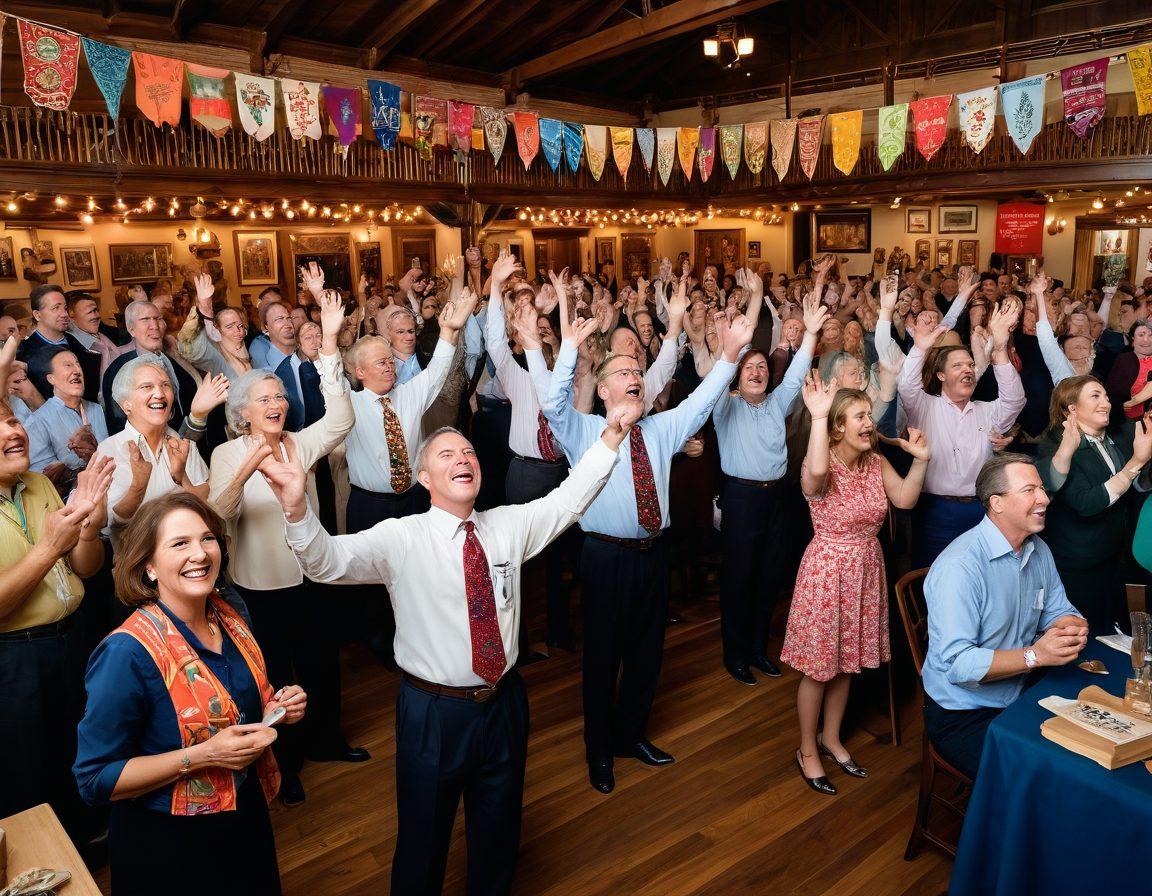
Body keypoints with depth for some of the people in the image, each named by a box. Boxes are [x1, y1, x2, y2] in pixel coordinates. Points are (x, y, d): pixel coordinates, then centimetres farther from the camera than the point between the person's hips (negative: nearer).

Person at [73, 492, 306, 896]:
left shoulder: (231, 610, -7)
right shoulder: (128, 652, -26)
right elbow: (95, 779, -20)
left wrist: (278, 707, -10)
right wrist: (202, 756, -29)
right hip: (166, 846, -6)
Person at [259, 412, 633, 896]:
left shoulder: (510, 525, 0)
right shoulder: (400, 539, -13)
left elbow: (569, 497, 2)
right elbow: (327, 560, -25)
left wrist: (611, 437, -7)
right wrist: (296, 506, -44)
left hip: (503, 702, 4)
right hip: (434, 711, -3)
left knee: (499, 832, 24)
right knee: (423, 835, 17)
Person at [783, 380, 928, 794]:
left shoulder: (876, 462, 2)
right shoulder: (822, 468, -20)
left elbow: (904, 499, -5)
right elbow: (816, 471, -45)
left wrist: (920, 459, -13)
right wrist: (817, 416, -43)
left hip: (866, 569, 7)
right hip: (827, 569, -6)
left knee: (847, 660, 19)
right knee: (818, 665, 6)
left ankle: (831, 738, 39)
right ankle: (807, 751, 25)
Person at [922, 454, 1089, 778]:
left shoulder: (1039, 550, 5)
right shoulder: (960, 566, -24)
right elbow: (956, 663, -28)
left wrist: (1071, 626, -11)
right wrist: (1034, 656, -34)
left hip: (1017, 699, 8)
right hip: (962, 715, -8)